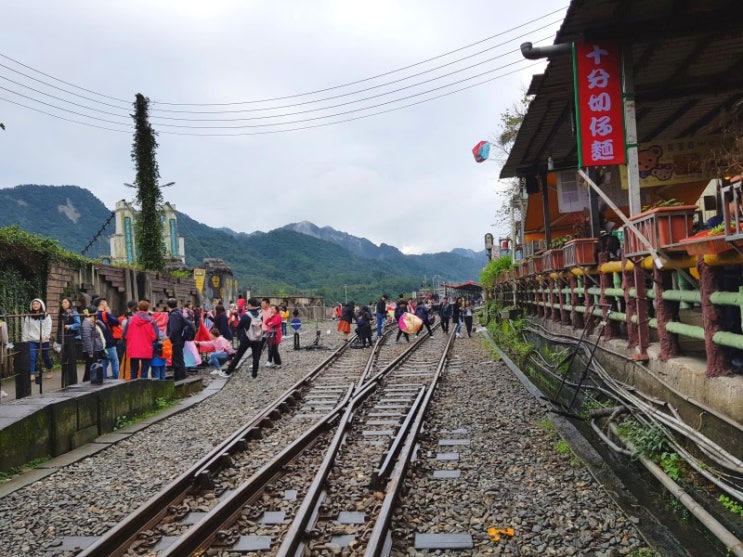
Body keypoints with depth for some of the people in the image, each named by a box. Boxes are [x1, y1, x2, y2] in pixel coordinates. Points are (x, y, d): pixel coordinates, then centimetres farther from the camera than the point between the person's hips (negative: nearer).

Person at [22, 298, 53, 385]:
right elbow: (25, 329, 10)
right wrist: (24, 340, 5)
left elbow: (48, 327, -4)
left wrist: (45, 336, -19)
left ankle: (49, 371, 33)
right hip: (32, 340, 1)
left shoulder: (46, 316, 4)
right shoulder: (28, 317, 10)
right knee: (31, 357, -13)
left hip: (44, 340, -1)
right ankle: (32, 375, -16)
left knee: (45, 357, 9)